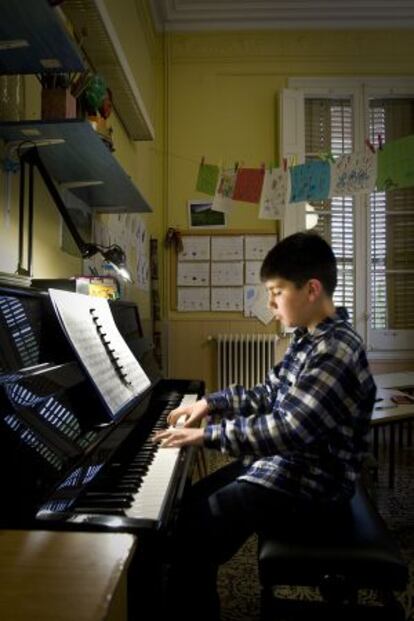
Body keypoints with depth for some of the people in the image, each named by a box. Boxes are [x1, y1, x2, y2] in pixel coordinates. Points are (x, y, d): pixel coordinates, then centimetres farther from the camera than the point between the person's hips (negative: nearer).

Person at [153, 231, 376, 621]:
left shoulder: (337, 351, -26)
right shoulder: (307, 337, 5)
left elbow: (287, 431, -30)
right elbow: (270, 395, 15)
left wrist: (208, 434, -24)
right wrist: (211, 403, 6)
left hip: (309, 477, -10)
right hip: (283, 458, 10)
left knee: (192, 533, -13)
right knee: (189, 504, 12)